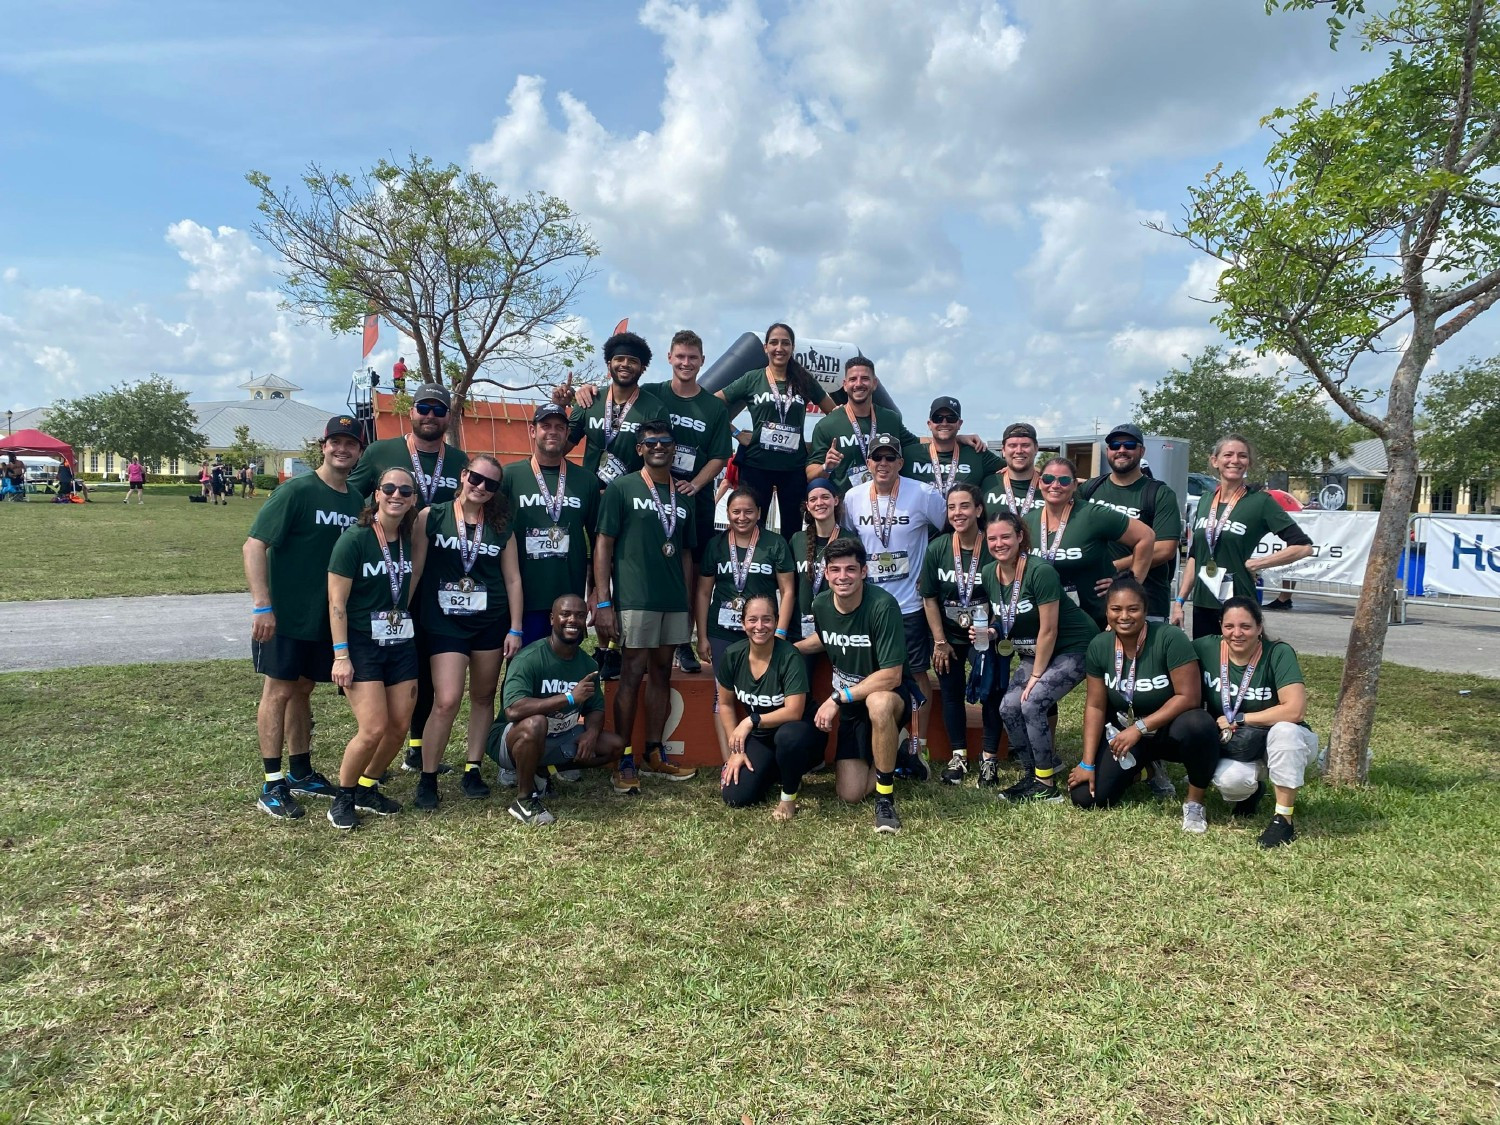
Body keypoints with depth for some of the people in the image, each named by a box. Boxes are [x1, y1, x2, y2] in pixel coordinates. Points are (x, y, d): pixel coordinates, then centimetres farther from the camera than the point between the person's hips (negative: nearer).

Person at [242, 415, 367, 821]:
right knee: (278, 692, 1)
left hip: (327, 617, 6)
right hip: (285, 616, -6)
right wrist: (262, 606, -21)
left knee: (302, 690, 16)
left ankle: (301, 773, 26)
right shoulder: (296, 491, -13)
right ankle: (272, 784, 9)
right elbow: (254, 545, -16)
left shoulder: (356, 499, 5)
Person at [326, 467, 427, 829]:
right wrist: (341, 655, -16)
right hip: (361, 645, -6)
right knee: (374, 729, -13)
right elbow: (336, 602, -13)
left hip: (401, 643, 6)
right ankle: (342, 797, 10)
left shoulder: (408, 539, 5)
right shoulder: (354, 539, -12)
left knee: (399, 726, 5)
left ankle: (366, 789, 27)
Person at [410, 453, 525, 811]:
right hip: (445, 623, -3)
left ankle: (472, 770, 22)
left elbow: (512, 579, 7)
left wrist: (515, 629, 2)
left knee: (483, 697, 9)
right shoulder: (431, 516, -2)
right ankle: (427, 778, 5)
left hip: (491, 622, 3)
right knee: (447, 701, -11)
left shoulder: (501, 527, 6)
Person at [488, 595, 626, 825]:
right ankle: (524, 798, -16)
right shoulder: (529, 658, -23)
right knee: (535, 723, -38)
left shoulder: (588, 664, -2)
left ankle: (541, 770, 7)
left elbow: (595, 709, 6)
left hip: (559, 741, 7)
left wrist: (591, 732, -18)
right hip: (513, 741, -7)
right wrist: (570, 697, -37)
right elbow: (513, 710, -36)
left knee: (615, 745, -2)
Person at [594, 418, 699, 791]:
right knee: (632, 676, -4)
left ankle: (654, 754, 21)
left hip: (674, 602, 5)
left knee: (662, 673, 11)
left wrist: (689, 605, 14)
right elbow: (603, 545, -4)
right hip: (635, 600, -5)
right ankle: (624, 761, 5)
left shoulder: (682, 497, 15)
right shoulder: (621, 488, 0)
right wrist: (603, 602, -11)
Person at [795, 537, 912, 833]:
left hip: (887, 694, -5)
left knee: (878, 704, -43)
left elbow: (891, 676, -28)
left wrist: (838, 698, -24)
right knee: (850, 794, -3)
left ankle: (886, 798, -23)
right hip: (848, 702, 5)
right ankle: (884, 760, 30)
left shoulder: (882, 606, -27)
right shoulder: (821, 604, -8)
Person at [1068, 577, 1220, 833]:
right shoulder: (1099, 646, -10)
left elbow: (1189, 697, -25)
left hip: (1170, 730, -4)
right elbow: (1095, 706, -5)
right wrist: (1088, 764, -7)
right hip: (1124, 732, 4)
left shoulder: (1170, 638, -24)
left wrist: (1140, 728, -27)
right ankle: (1142, 768, 22)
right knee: (1085, 797, -8)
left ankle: (1194, 803, -11)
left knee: (1197, 726, -39)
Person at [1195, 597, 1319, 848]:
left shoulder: (1279, 653, -20)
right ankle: (1251, 791, 10)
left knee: (1285, 730, -37)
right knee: (1230, 780, -31)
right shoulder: (1205, 648, -13)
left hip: (1280, 740, -1)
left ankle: (1284, 818, -21)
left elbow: (1295, 710, -29)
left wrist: (1237, 720, -22)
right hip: (1230, 744, 2)